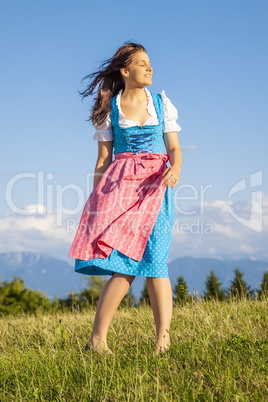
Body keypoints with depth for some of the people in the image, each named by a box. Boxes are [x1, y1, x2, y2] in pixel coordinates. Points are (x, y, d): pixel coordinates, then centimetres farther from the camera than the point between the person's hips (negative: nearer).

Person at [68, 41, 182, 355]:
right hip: (119, 185, -1)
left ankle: (163, 342, -15)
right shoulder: (110, 107, 9)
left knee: (153, 259, -13)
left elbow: (175, 147, 10)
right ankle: (97, 339, -8)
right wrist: (97, 199, 3)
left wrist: (176, 168, -13)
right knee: (126, 263, -14)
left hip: (155, 185, 1)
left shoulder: (162, 102, 13)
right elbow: (103, 158, 9)